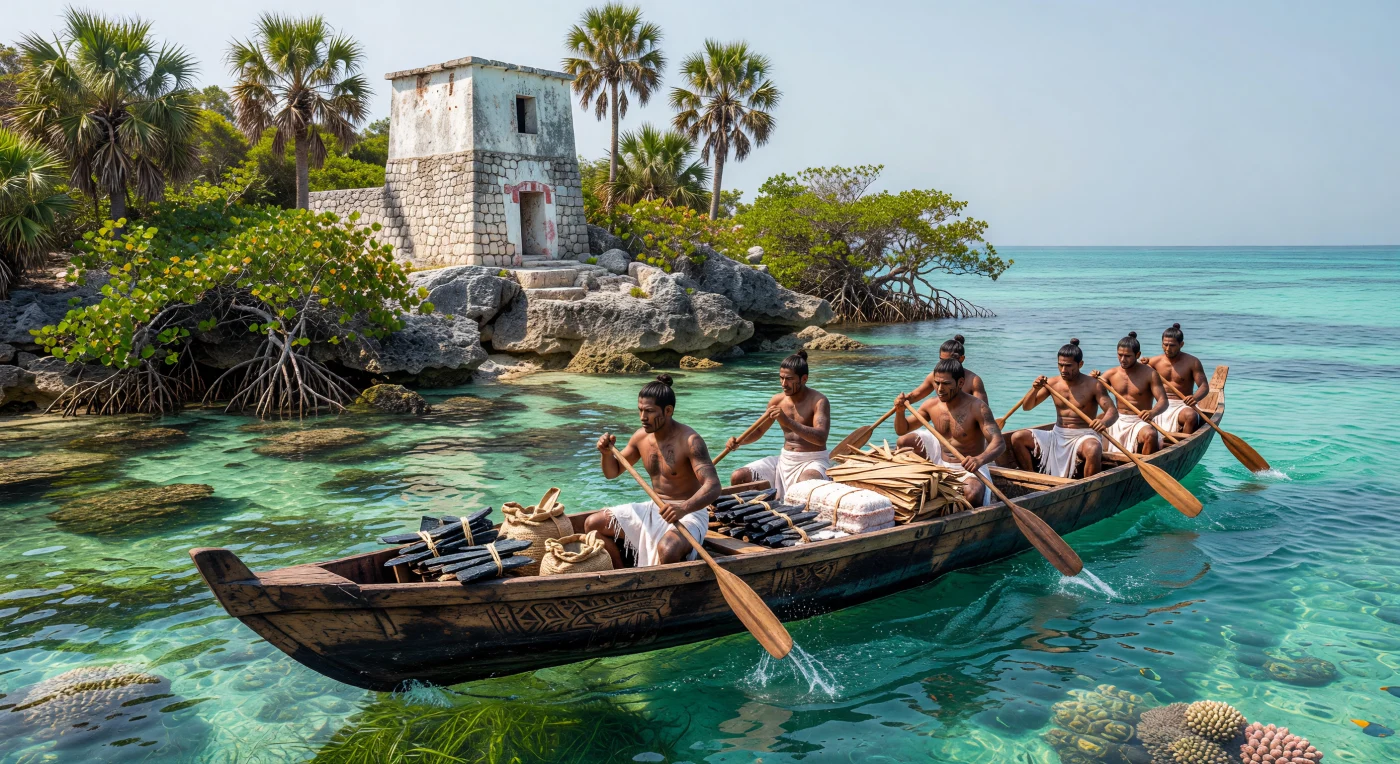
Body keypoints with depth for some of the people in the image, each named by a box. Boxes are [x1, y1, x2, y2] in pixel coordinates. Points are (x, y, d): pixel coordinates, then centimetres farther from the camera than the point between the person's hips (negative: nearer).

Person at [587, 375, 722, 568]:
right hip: (655, 509, 7)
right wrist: (607, 453, -9)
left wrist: (684, 508, -47)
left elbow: (713, 486, -29)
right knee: (592, 524, 1)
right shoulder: (640, 437, 1)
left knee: (668, 550, -38)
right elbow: (612, 472, 14)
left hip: (688, 514, -7)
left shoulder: (690, 441, -20)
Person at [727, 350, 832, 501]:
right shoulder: (777, 400, 5)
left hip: (813, 460, -6)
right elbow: (759, 429, 18)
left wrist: (788, 422, -36)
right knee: (738, 477, -8)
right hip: (784, 459, 6)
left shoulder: (818, 401, -12)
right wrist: (739, 441, -3)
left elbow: (821, 438, -27)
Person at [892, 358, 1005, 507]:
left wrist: (979, 459, -50)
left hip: (969, 468, -6)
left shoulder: (976, 407, -19)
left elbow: (999, 443, -28)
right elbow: (902, 430, 9)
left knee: (972, 493, -38)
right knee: (905, 441, -6)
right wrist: (900, 411, -14)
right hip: (942, 463, 6)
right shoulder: (931, 405, -2)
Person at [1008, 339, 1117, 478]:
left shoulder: (1093, 385, -5)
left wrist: (1104, 422, -37)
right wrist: (1035, 389, -15)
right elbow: (1027, 407, 6)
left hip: (1083, 435, -4)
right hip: (1057, 435, 4)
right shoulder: (1053, 383, 4)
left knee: (1093, 449, -39)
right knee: (1017, 438, -12)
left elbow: (1113, 410, -13)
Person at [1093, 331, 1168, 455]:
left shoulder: (1149, 374, -6)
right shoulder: (1111, 374, 5)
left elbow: (1163, 400, -13)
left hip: (1140, 421, -4)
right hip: (1118, 422, 4)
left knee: (1150, 435, -35)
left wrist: (1153, 412, -35)